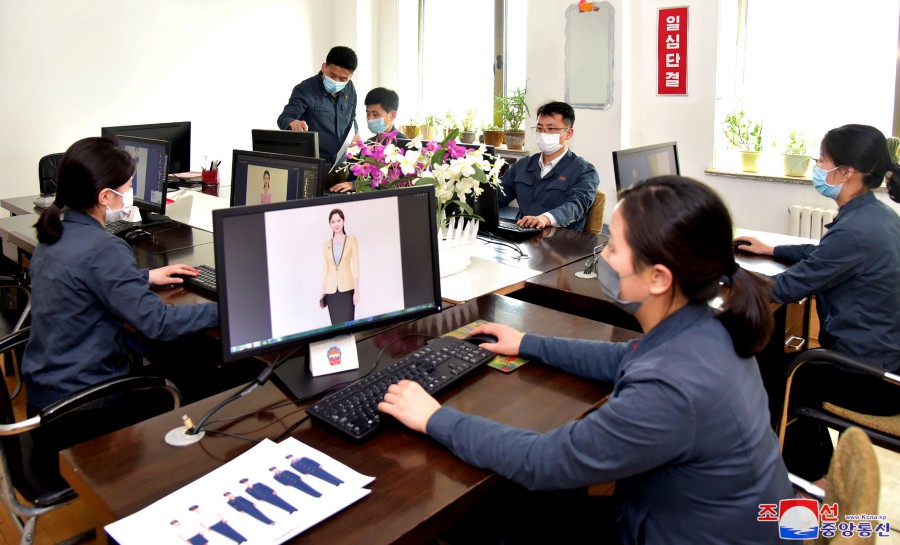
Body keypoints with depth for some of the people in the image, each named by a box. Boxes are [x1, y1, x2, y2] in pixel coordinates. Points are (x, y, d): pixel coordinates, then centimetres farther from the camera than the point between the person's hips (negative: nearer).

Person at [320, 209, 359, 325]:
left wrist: (356, 290, -6)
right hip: (331, 290, 2)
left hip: (347, 288, -2)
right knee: (336, 323, 2)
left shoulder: (351, 240, 3)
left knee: (347, 322, -8)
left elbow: (355, 265, 0)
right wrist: (322, 291, 7)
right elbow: (325, 268, 11)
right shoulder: (327, 244, 10)